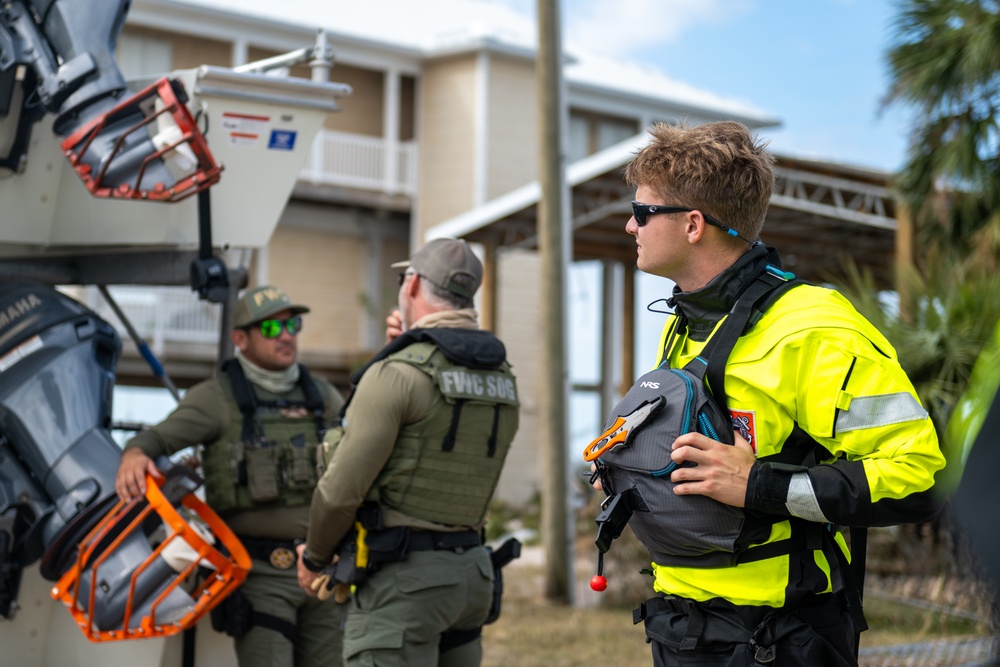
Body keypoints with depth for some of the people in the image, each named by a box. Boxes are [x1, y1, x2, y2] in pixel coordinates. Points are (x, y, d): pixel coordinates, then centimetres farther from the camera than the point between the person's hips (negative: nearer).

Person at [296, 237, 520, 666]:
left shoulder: (398, 373, -13)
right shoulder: (502, 378, 11)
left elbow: (342, 488, -14)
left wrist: (314, 557, 5)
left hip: (403, 574, -8)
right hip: (471, 569, 8)